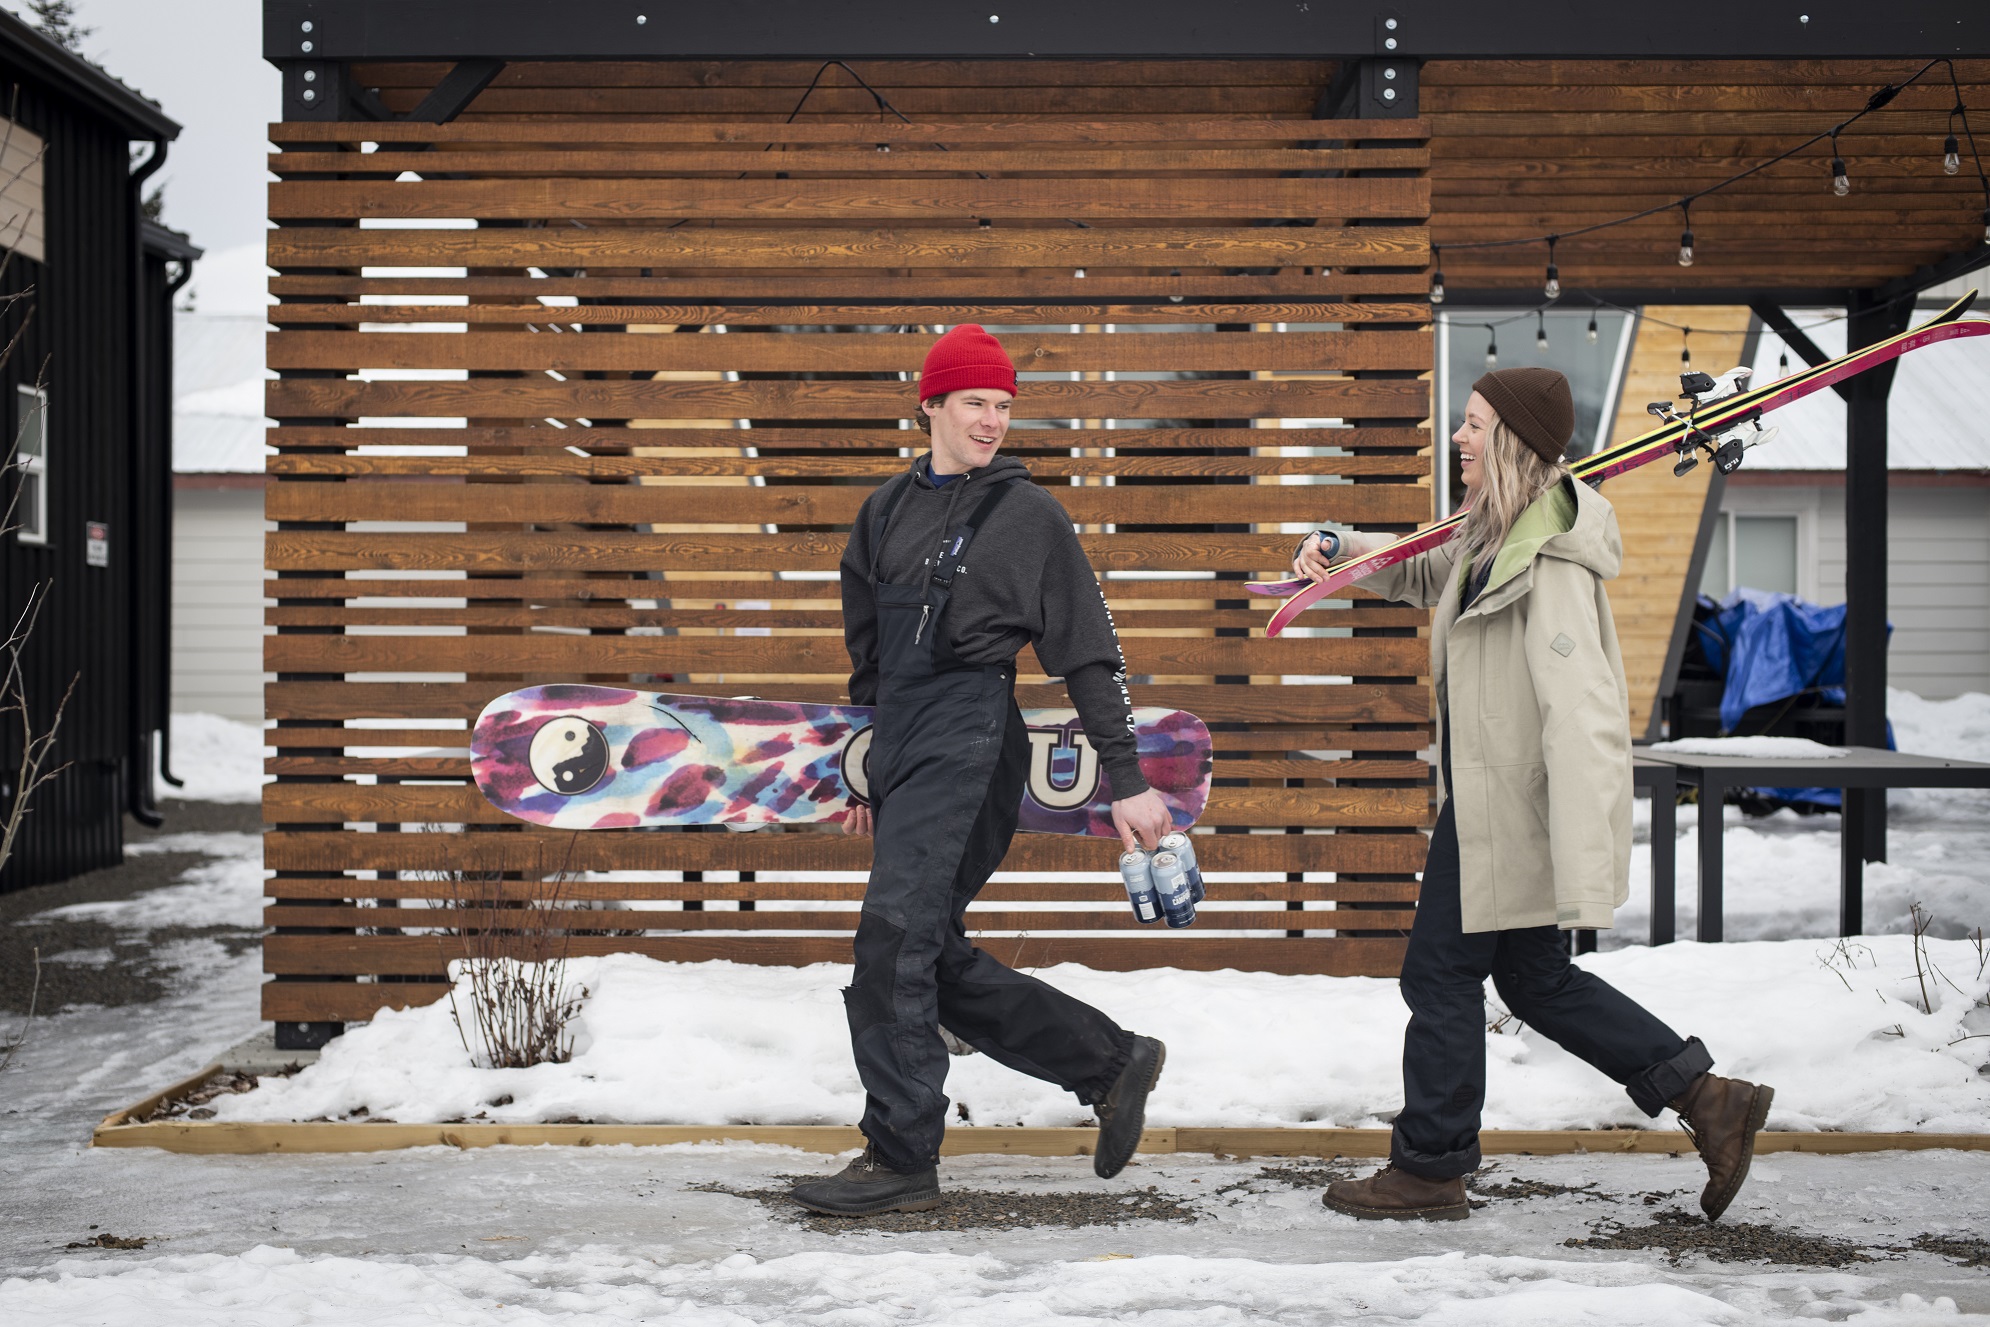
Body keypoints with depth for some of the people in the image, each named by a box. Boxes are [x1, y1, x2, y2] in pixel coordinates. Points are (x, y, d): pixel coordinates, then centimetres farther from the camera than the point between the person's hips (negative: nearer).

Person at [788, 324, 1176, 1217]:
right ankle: (1113, 1061, 21)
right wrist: (863, 774, 25)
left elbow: (1087, 652, 0)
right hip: (901, 742, 7)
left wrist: (1127, 780, -4)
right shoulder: (887, 510, 16)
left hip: (970, 733, -7)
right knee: (938, 962, 7)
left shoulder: (1027, 512, 1)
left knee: (894, 936, -15)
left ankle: (899, 1161, -7)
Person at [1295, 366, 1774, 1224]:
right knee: (1534, 978, 18)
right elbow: (1425, 576, 30)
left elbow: (1581, 717, -30)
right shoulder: (1498, 537, 7)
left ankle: (1428, 1170, 20)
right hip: (1491, 797, 10)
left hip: (1514, 808, -10)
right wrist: (1339, 550, 10)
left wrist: (1586, 877, -33)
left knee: (1441, 975, 4)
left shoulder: (1549, 564, -24)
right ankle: (1708, 1099, 20)